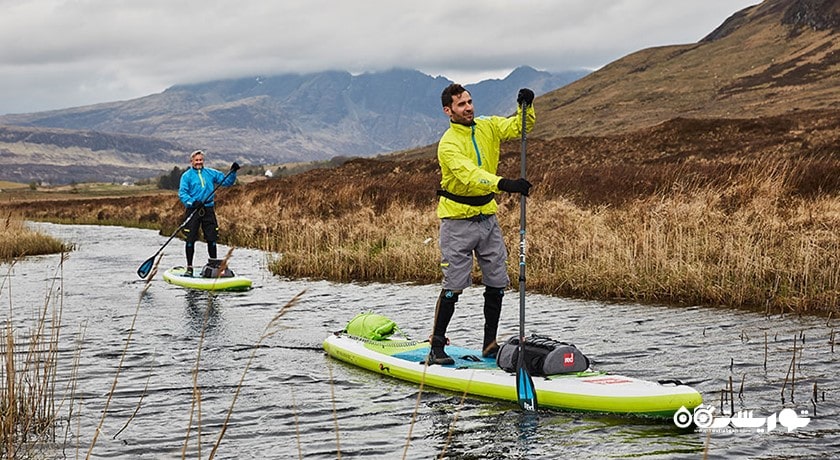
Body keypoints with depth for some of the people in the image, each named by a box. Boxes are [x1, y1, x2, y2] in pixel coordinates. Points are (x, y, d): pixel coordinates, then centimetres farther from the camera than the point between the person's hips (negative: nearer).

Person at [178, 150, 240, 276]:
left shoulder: (211, 173, 12)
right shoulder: (187, 176, 0)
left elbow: (227, 181, 16)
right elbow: (182, 193, -8)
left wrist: (233, 172, -1)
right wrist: (192, 202, -24)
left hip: (208, 210, 3)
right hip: (193, 210, -3)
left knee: (212, 239, 3)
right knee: (191, 239, -1)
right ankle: (189, 267, 8)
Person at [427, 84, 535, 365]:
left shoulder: (488, 127, 4)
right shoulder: (448, 144, -17)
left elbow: (519, 126, -3)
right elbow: (469, 175, -32)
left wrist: (526, 107, -24)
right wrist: (505, 184, -45)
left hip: (487, 217, 6)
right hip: (458, 220, -6)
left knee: (497, 283, 7)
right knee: (454, 286, -5)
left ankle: (490, 345, 18)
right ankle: (437, 346, 6)